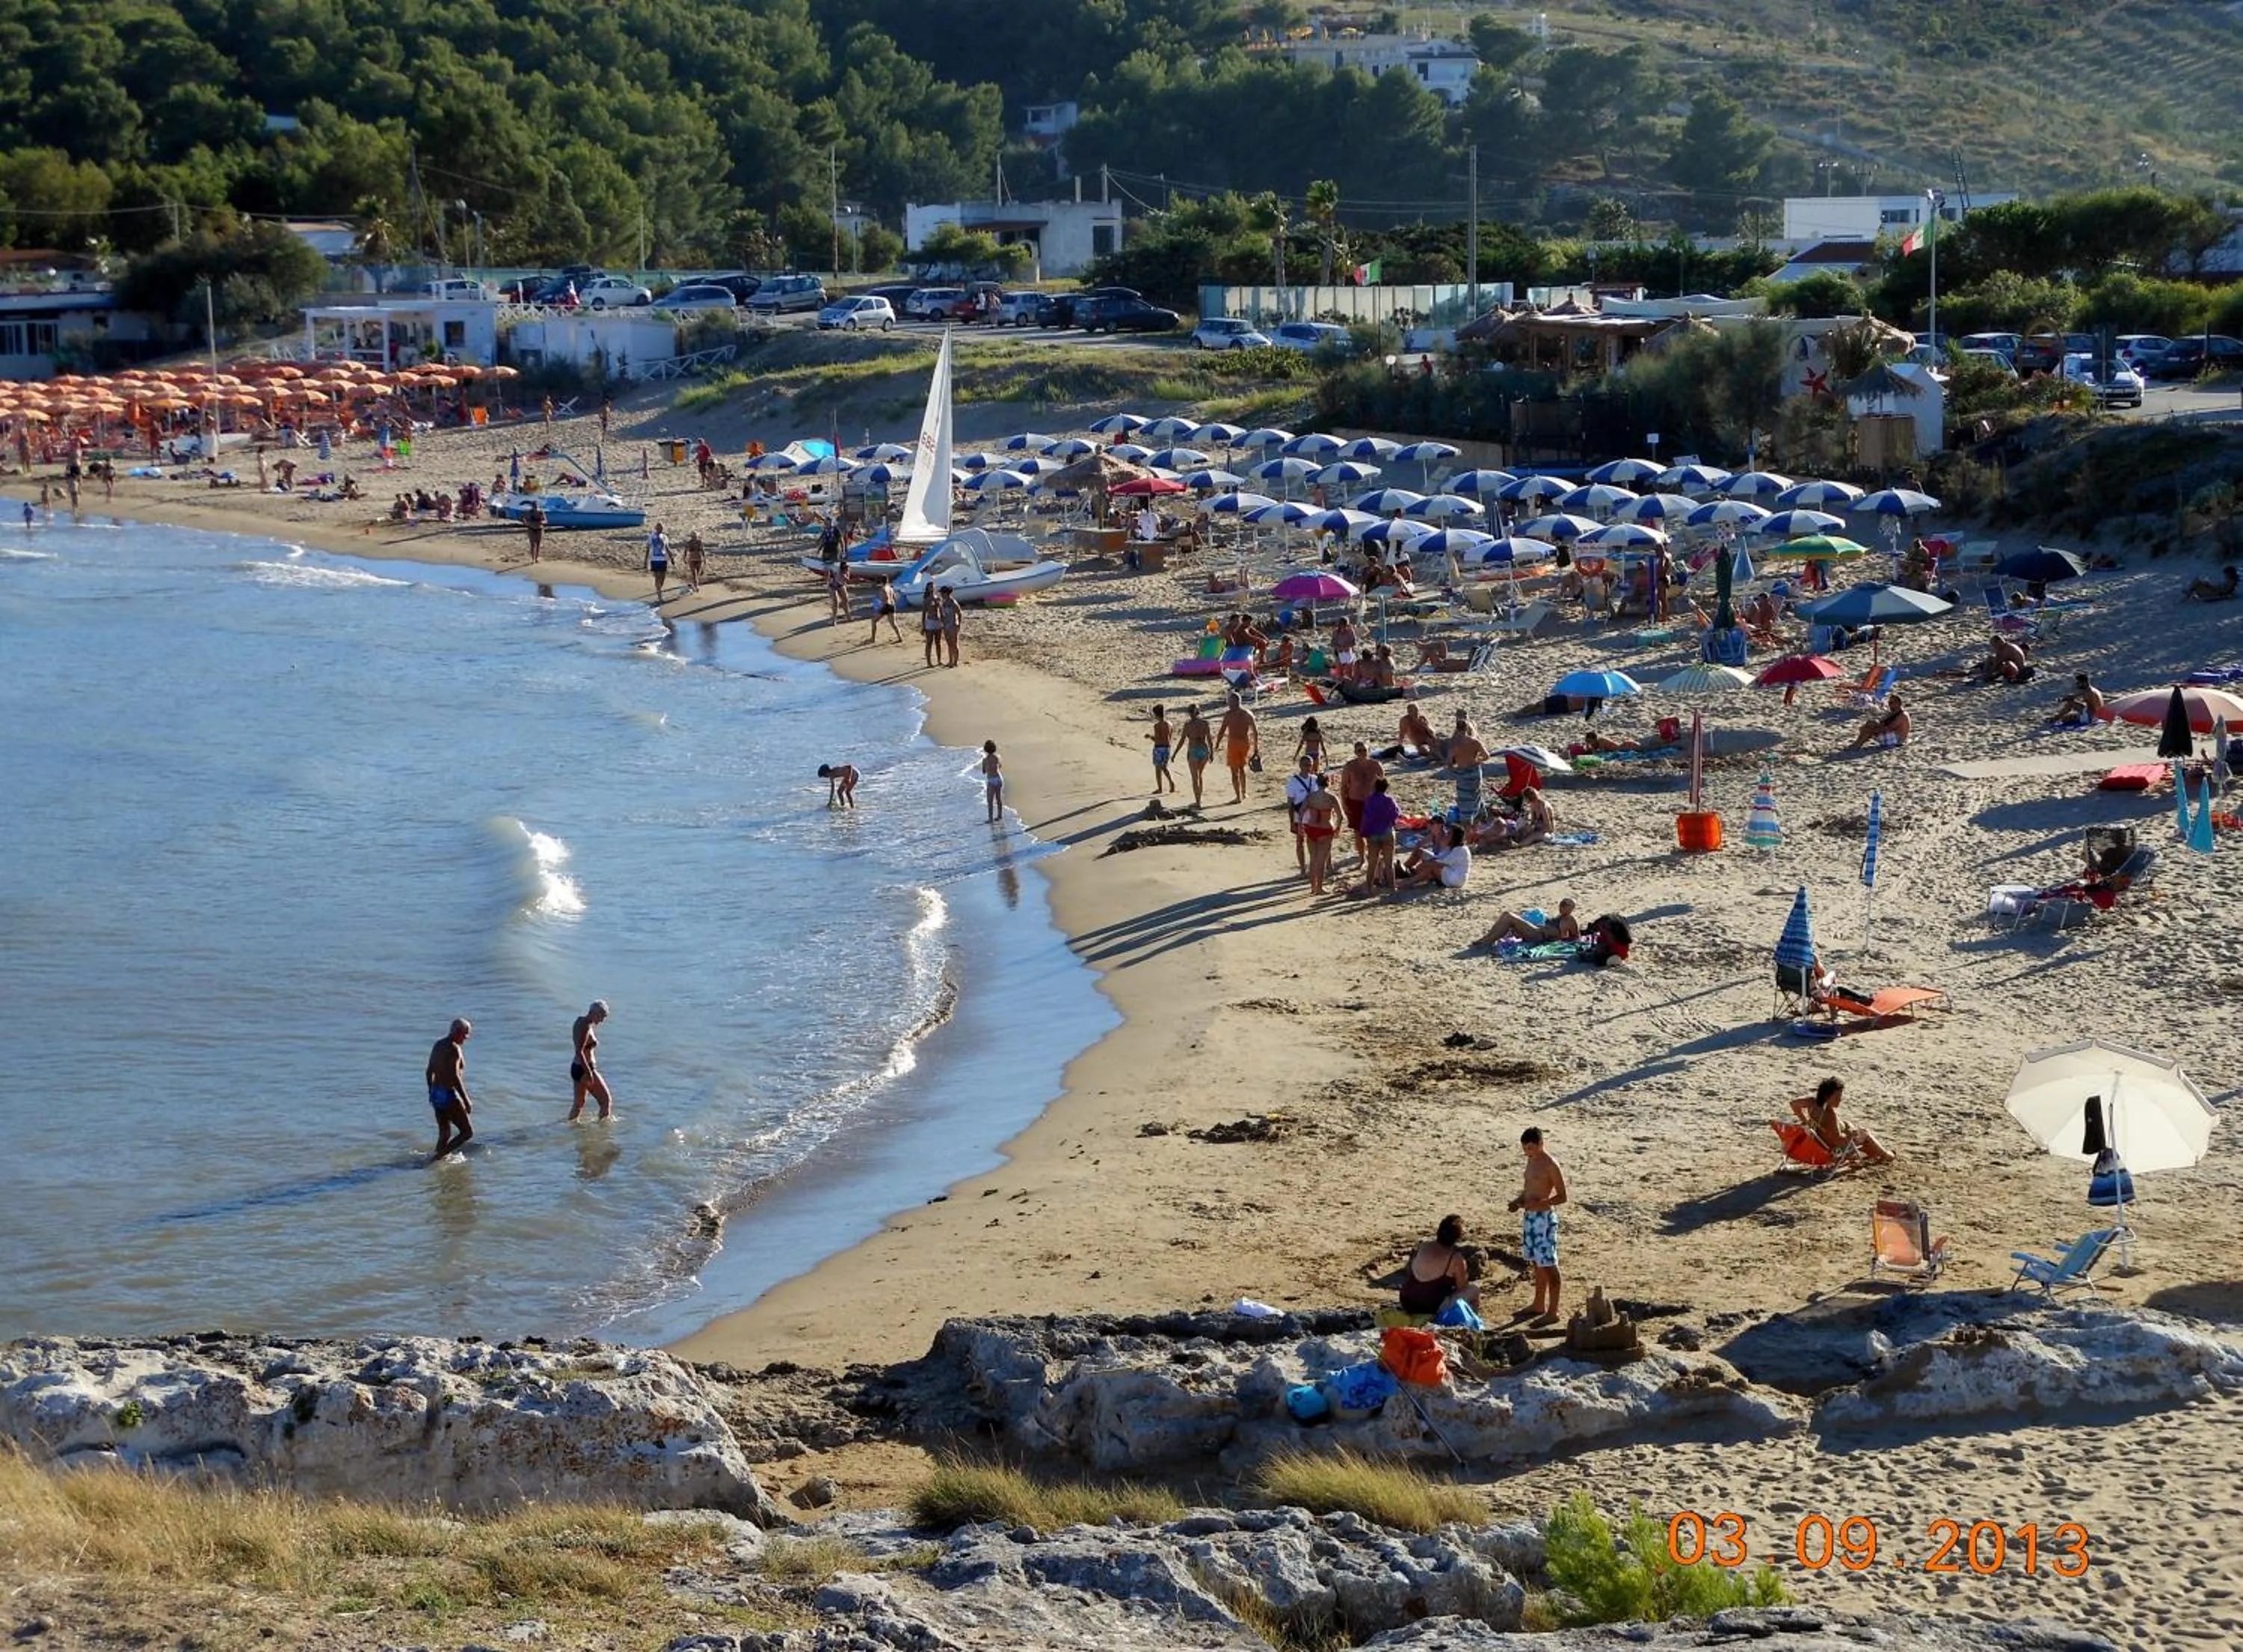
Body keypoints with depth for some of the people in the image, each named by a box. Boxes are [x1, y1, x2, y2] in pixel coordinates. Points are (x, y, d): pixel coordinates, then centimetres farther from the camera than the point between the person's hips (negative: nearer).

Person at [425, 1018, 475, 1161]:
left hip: (436, 1095, 9)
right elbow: (454, 1077, -24)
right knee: (467, 1132, -1)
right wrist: (467, 1101, -22)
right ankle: (437, 1156, -9)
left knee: (444, 1134, 17)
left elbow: (429, 1072, 19)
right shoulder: (454, 1049, -16)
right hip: (449, 1096, -9)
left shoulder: (438, 1045, 11)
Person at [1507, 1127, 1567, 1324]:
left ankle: (1552, 1312, 2)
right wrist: (1519, 1201, 4)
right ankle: (1539, 1306, 28)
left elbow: (1562, 1196, -16)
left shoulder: (1551, 1165, -16)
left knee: (1548, 1265, -3)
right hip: (1530, 1217, 9)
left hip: (1544, 1218, -9)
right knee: (1536, 1263, 17)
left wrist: (1539, 1204, -26)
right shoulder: (1532, 1161, 10)